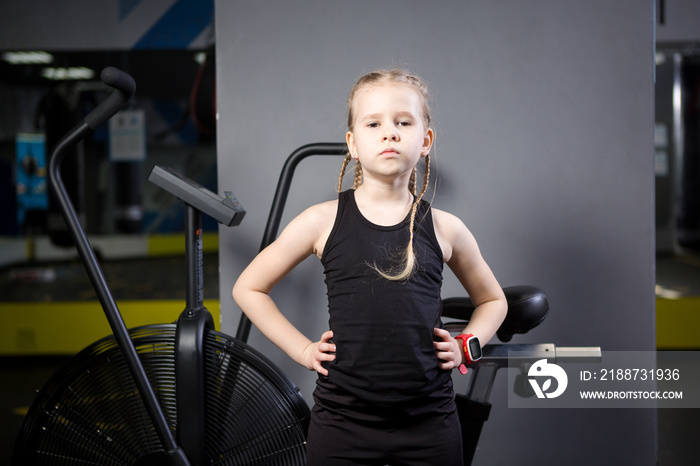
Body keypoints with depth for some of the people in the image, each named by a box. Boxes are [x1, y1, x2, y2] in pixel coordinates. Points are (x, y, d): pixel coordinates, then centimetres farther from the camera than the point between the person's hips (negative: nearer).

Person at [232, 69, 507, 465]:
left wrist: (465, 347, 4)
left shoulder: (444, 229, 2)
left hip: (429, 422, 1)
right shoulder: (323, 222, -3)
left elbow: (493, 300, 20)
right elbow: (249, 288, 8)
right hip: (342, 421, -1)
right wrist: (302, 349, 1)